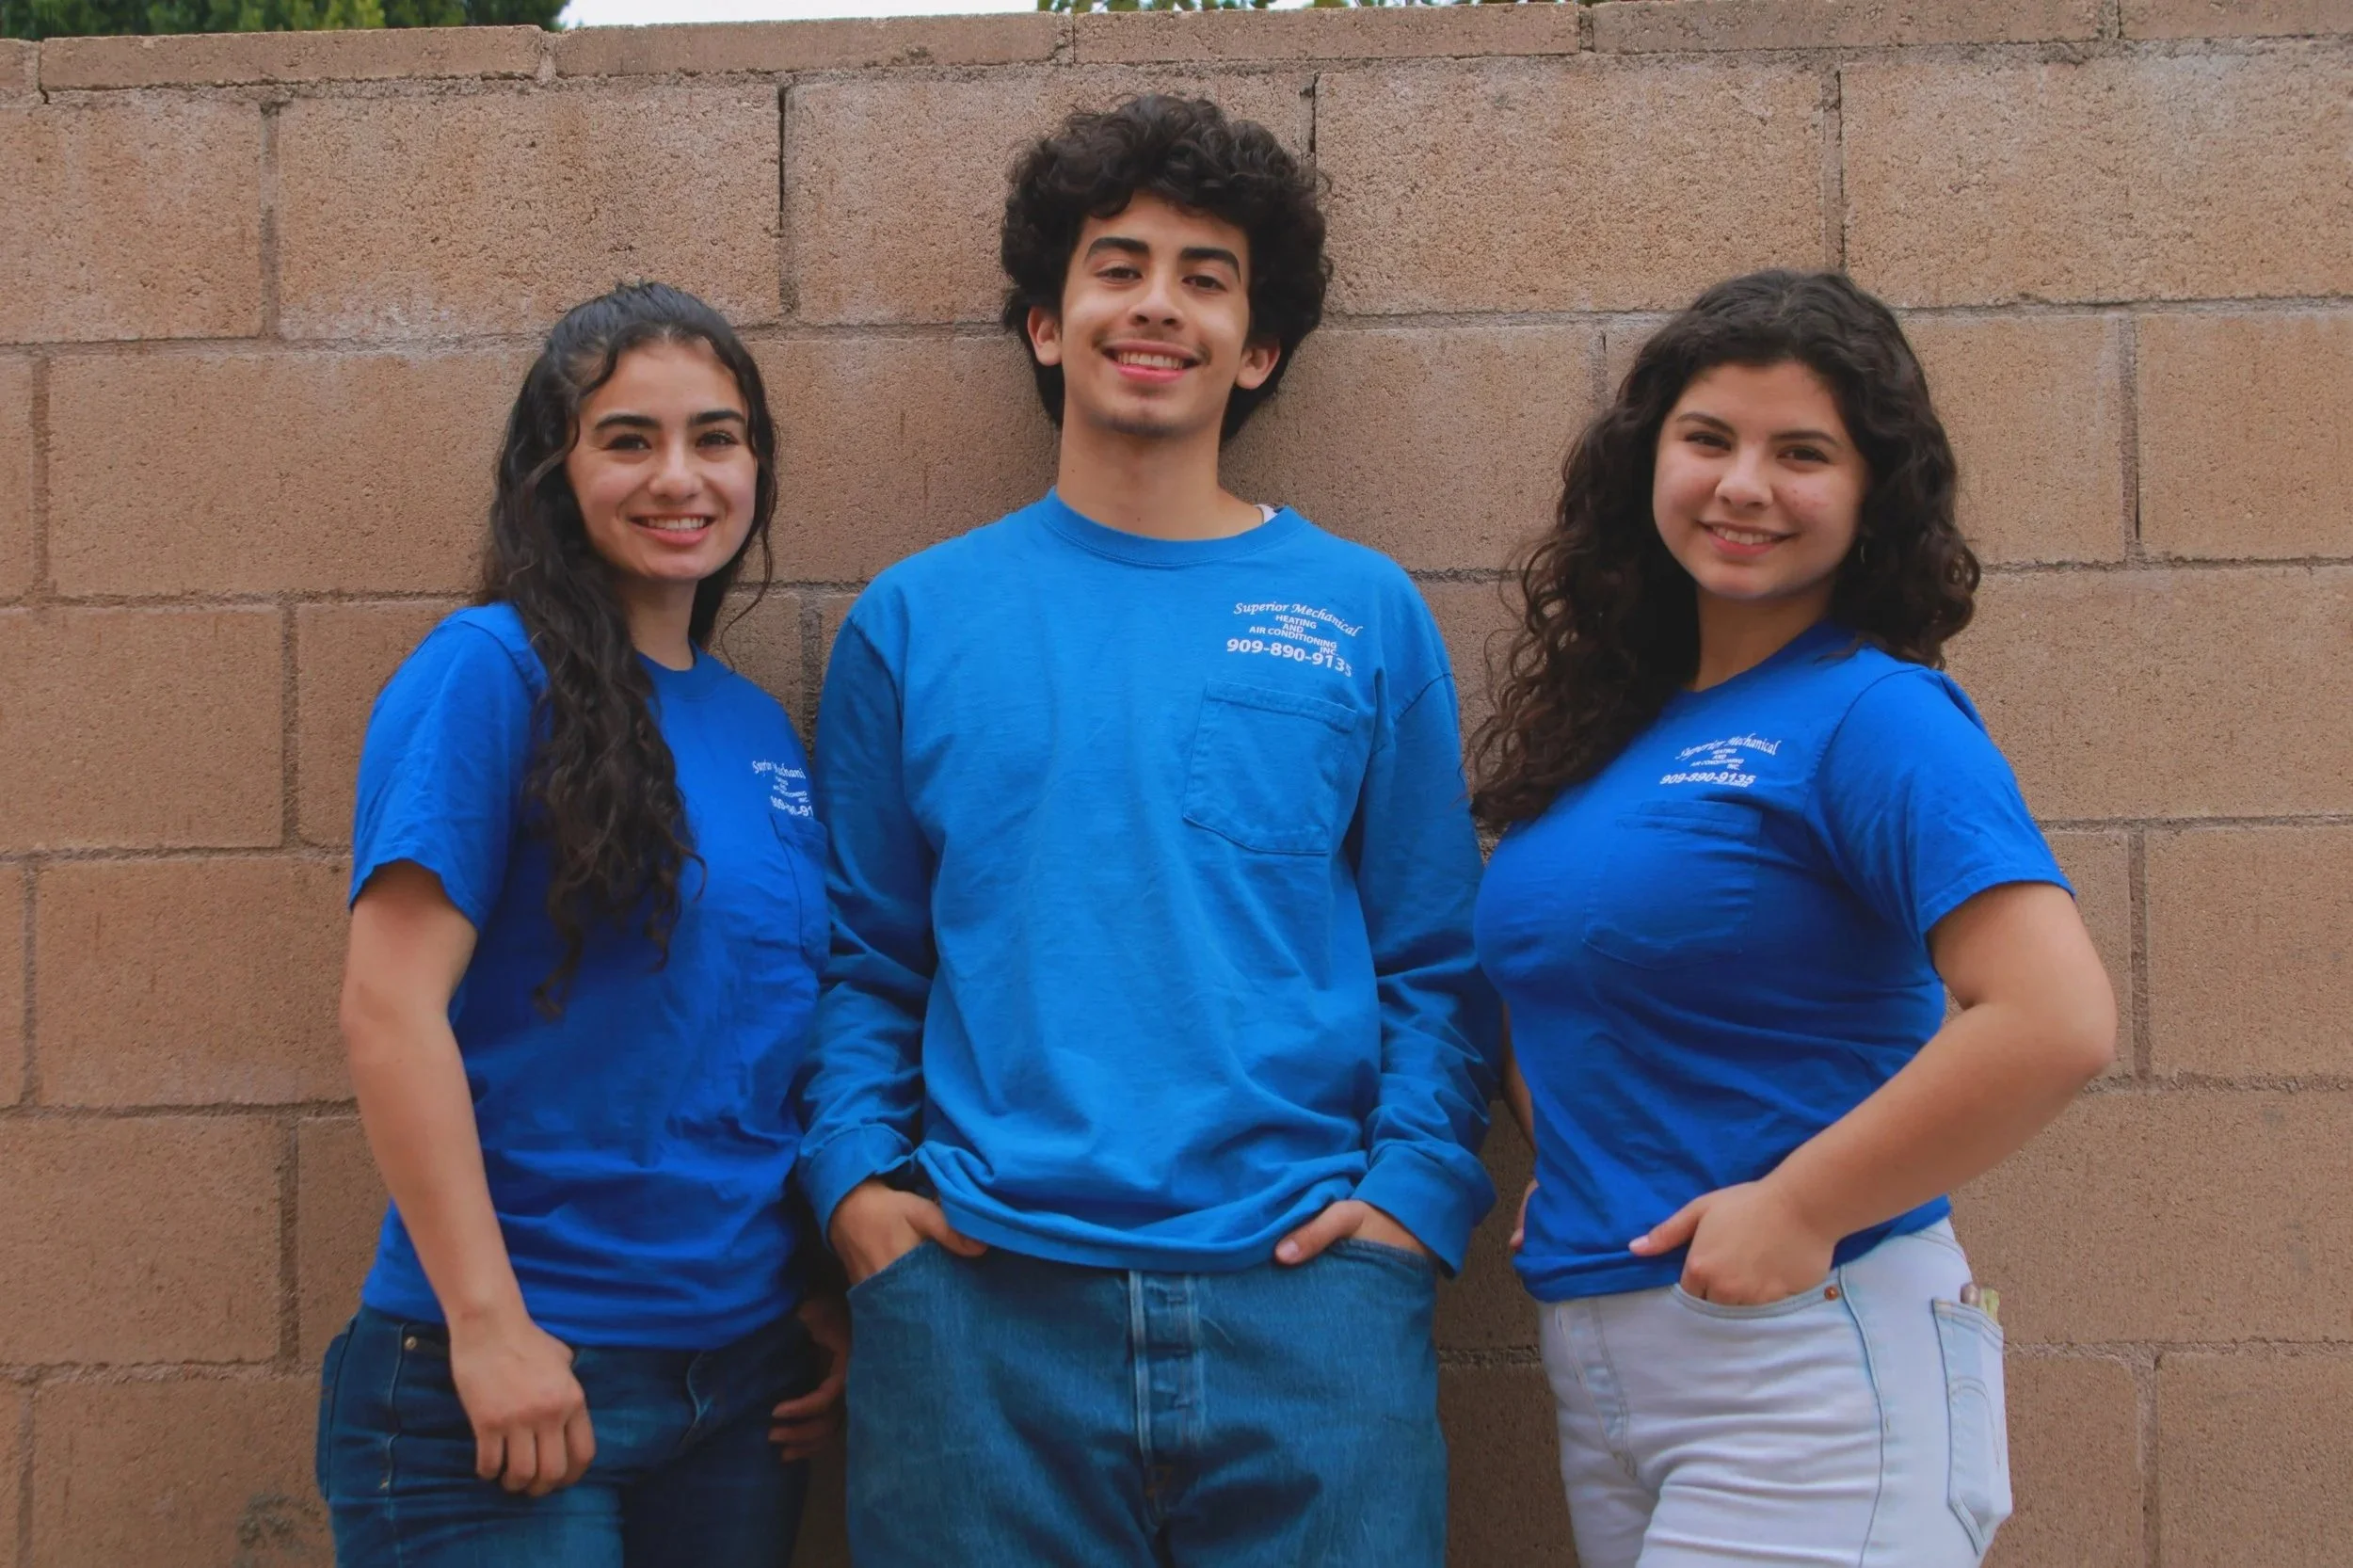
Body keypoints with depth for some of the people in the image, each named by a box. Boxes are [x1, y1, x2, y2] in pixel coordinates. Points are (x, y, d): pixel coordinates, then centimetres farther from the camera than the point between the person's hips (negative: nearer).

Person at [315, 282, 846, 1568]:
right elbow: (389, 1004, -16)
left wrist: (839, 1294, 9)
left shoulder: (758, 727, 10)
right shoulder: (492, 669, -9)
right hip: (513, 1371, -6)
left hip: (741, 1368, 6)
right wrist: (489, 1323, -18)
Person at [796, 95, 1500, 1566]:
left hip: (1306, 1292, 0)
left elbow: (1437, 960, 7)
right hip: (978, 1300, 0)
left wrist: (1415, 1194, -5)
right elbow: (863, 957, 11)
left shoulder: (1365, 615, 7)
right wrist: (854, 1176, -3)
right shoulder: (914, 620, 9)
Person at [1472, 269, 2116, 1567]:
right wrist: (1564, 1171, 7)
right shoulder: (1611, 722, 9)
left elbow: (2055, 1021, -24)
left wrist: (1797, 1211, -18)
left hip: (1810, 1365, -7)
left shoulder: (1874, 716, -12)